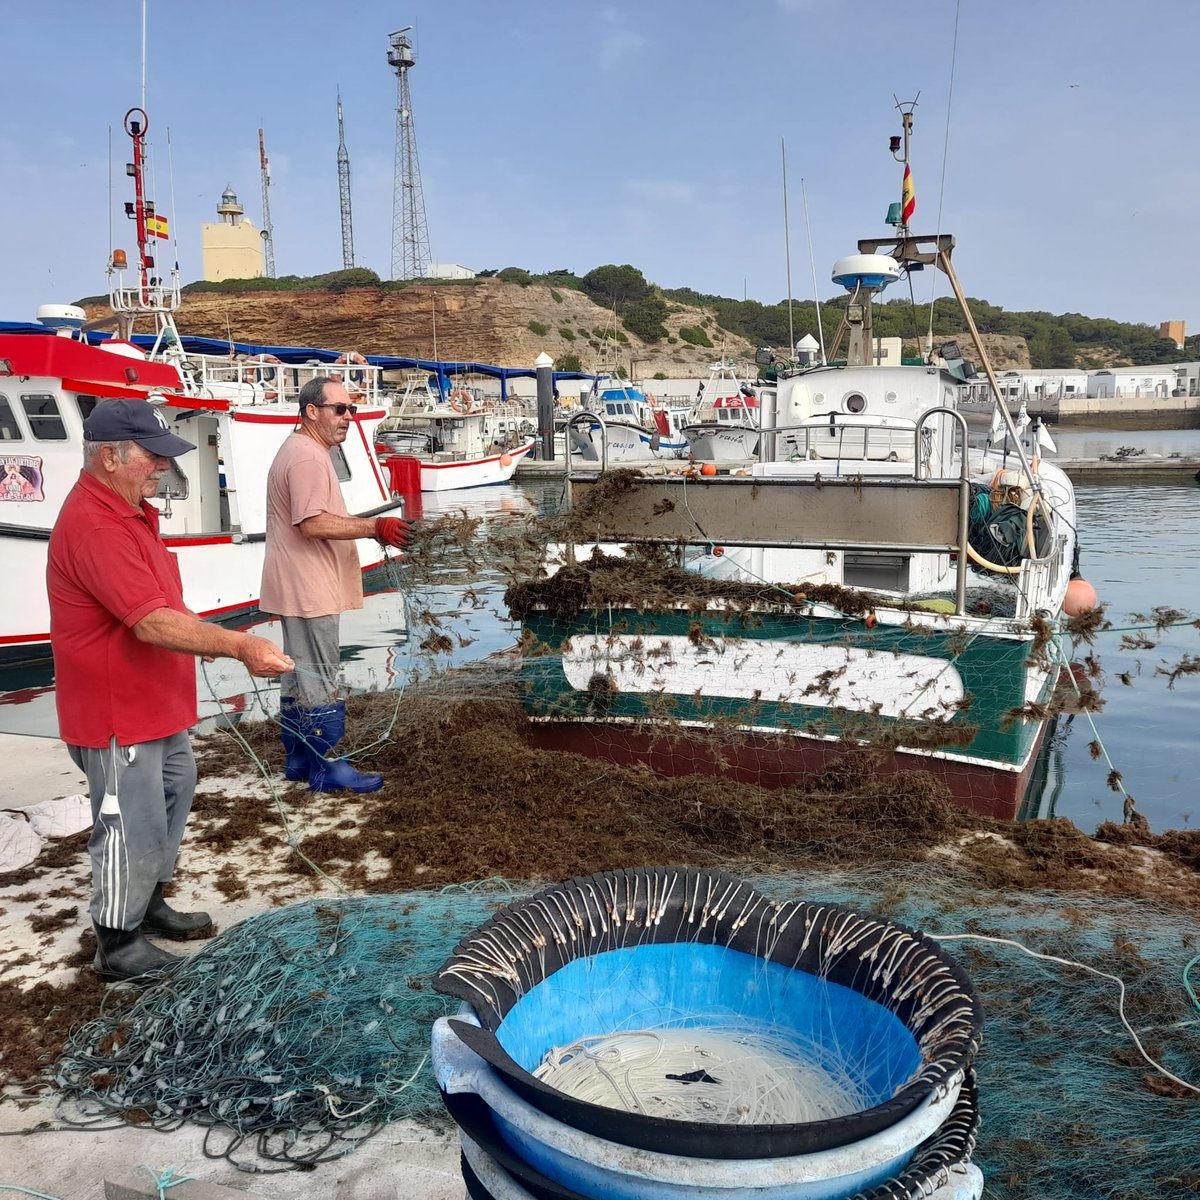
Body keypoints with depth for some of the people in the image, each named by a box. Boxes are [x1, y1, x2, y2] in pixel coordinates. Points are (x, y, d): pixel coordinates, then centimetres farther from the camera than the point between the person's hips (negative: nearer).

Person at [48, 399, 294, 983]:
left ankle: (148, 905, 40)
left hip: (156, 701, 11)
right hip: (118, 713, -11)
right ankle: (119, 947, 19)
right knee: (131, 826, 2)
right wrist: (239, 645, -35)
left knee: (172, 796, 23)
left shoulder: (127, 510, 8)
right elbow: (153, 624, -34)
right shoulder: (93, 527, -27)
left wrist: (207, 636, 10)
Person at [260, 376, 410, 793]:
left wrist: (368, 526, 16)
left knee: (298, 675, 16)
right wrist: (375, 527, -27)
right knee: (319, 680, -4)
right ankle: (327, 769, 4)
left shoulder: (301, 451, 17)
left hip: (301, 587, 11)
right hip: (310, 590, -11)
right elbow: (313, 524, -26)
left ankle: (299, 758, 25)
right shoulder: (307, 457, -17)